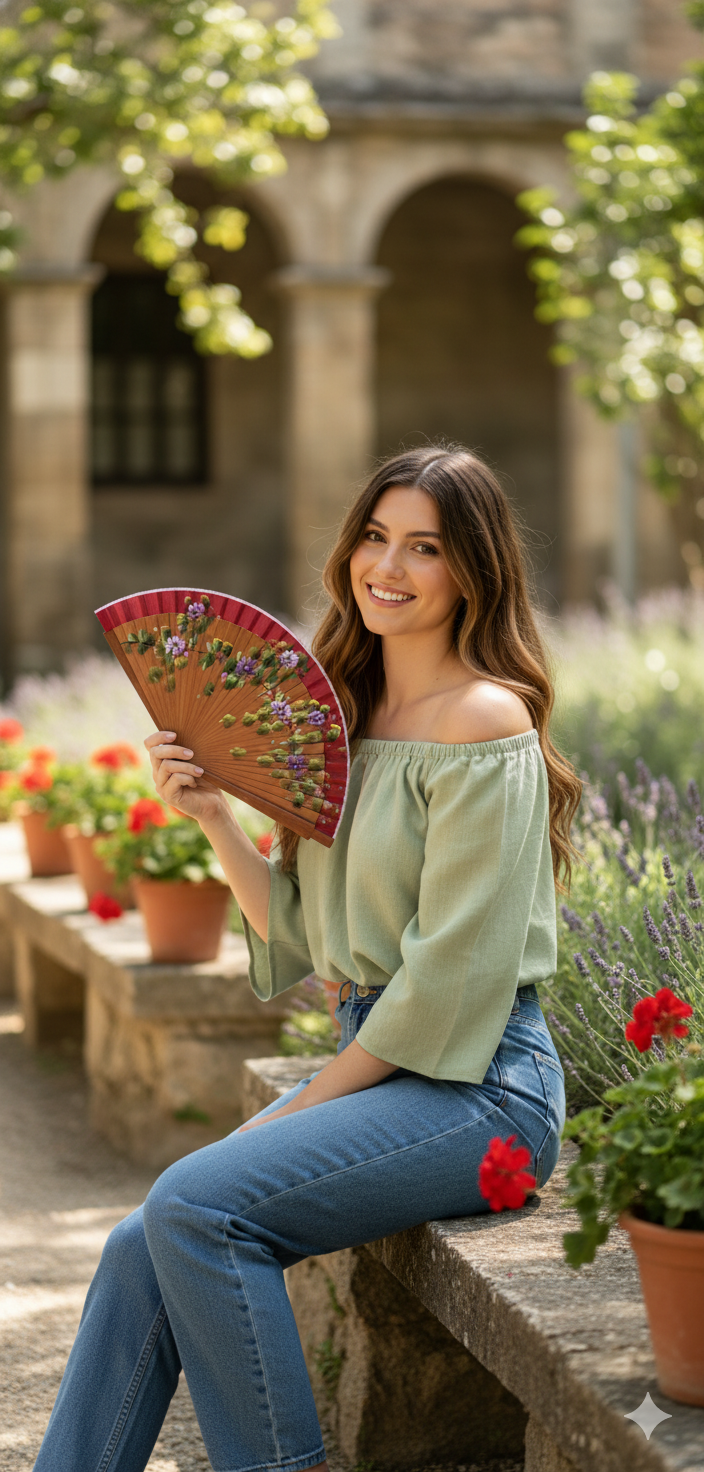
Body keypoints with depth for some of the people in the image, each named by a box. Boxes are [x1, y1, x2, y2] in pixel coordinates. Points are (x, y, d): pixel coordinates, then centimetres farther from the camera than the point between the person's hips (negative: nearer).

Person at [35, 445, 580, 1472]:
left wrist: (304, 1106, -12)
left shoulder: (484, 718, -13)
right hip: (374, 1063, 8)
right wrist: (215, 818, -1)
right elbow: (300, 933, 14)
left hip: (481, 1087, -8)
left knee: (197, 1201, -23)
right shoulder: (354, 712, 14)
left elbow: (455, 967, -16)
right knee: (146, 1249, -8)